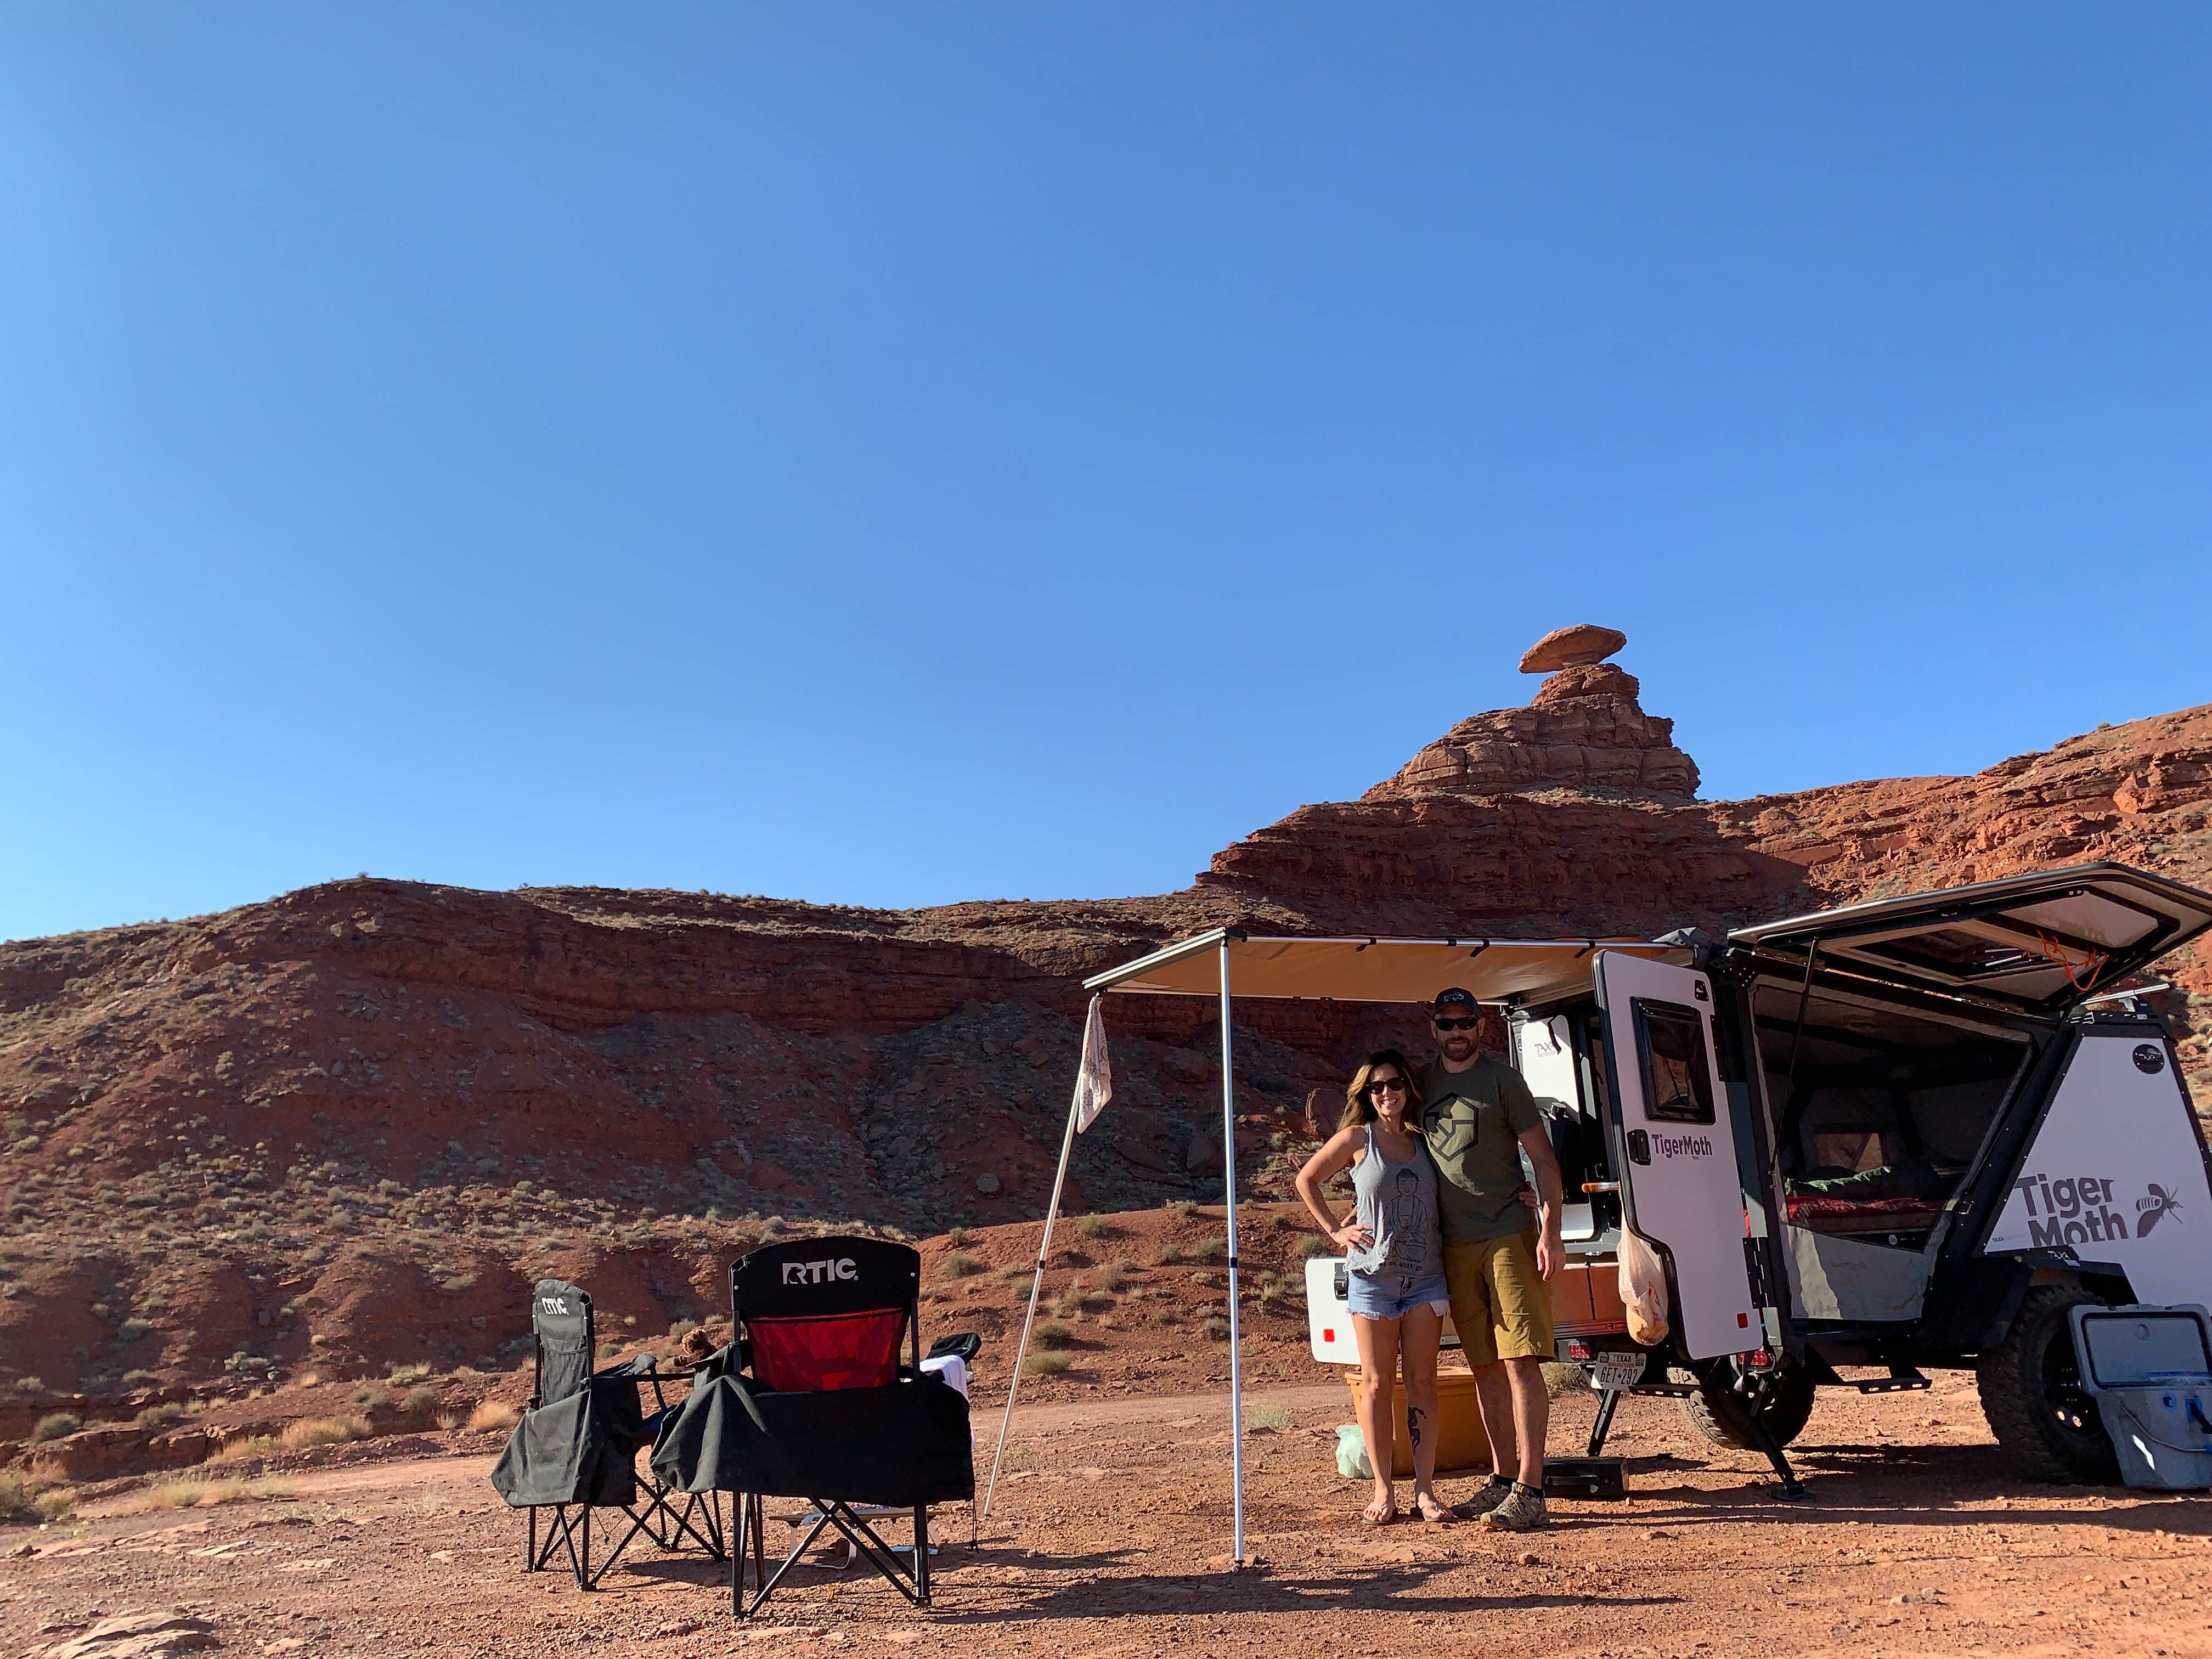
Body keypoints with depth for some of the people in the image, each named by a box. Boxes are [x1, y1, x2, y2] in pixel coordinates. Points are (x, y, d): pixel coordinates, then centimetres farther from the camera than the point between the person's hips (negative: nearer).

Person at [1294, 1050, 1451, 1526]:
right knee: (1377, 1384, 2)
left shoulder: (1424, 1142, 7)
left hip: (1425, 1276, 3)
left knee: (1422, 1381, 4)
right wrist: (1335, 1231, 2)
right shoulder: (1357, 1138, -2)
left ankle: (1425, 1489, 11)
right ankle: (1383, 1491, 11)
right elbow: (1307, 1180, 7)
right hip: (1373, 1276, -3)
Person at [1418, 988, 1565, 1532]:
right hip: (1455, 1245, 5)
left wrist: (1550, 1233, -12)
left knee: (1521, 1362, -8)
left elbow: (1544, 1160, -3)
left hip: (1509, 1236, -5)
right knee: (1485, 1367, 11)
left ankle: (1530, 1491, -6)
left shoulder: (1501, 1080, -2)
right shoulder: (1423, 1084, 12)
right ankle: (1502, 1478, 20)